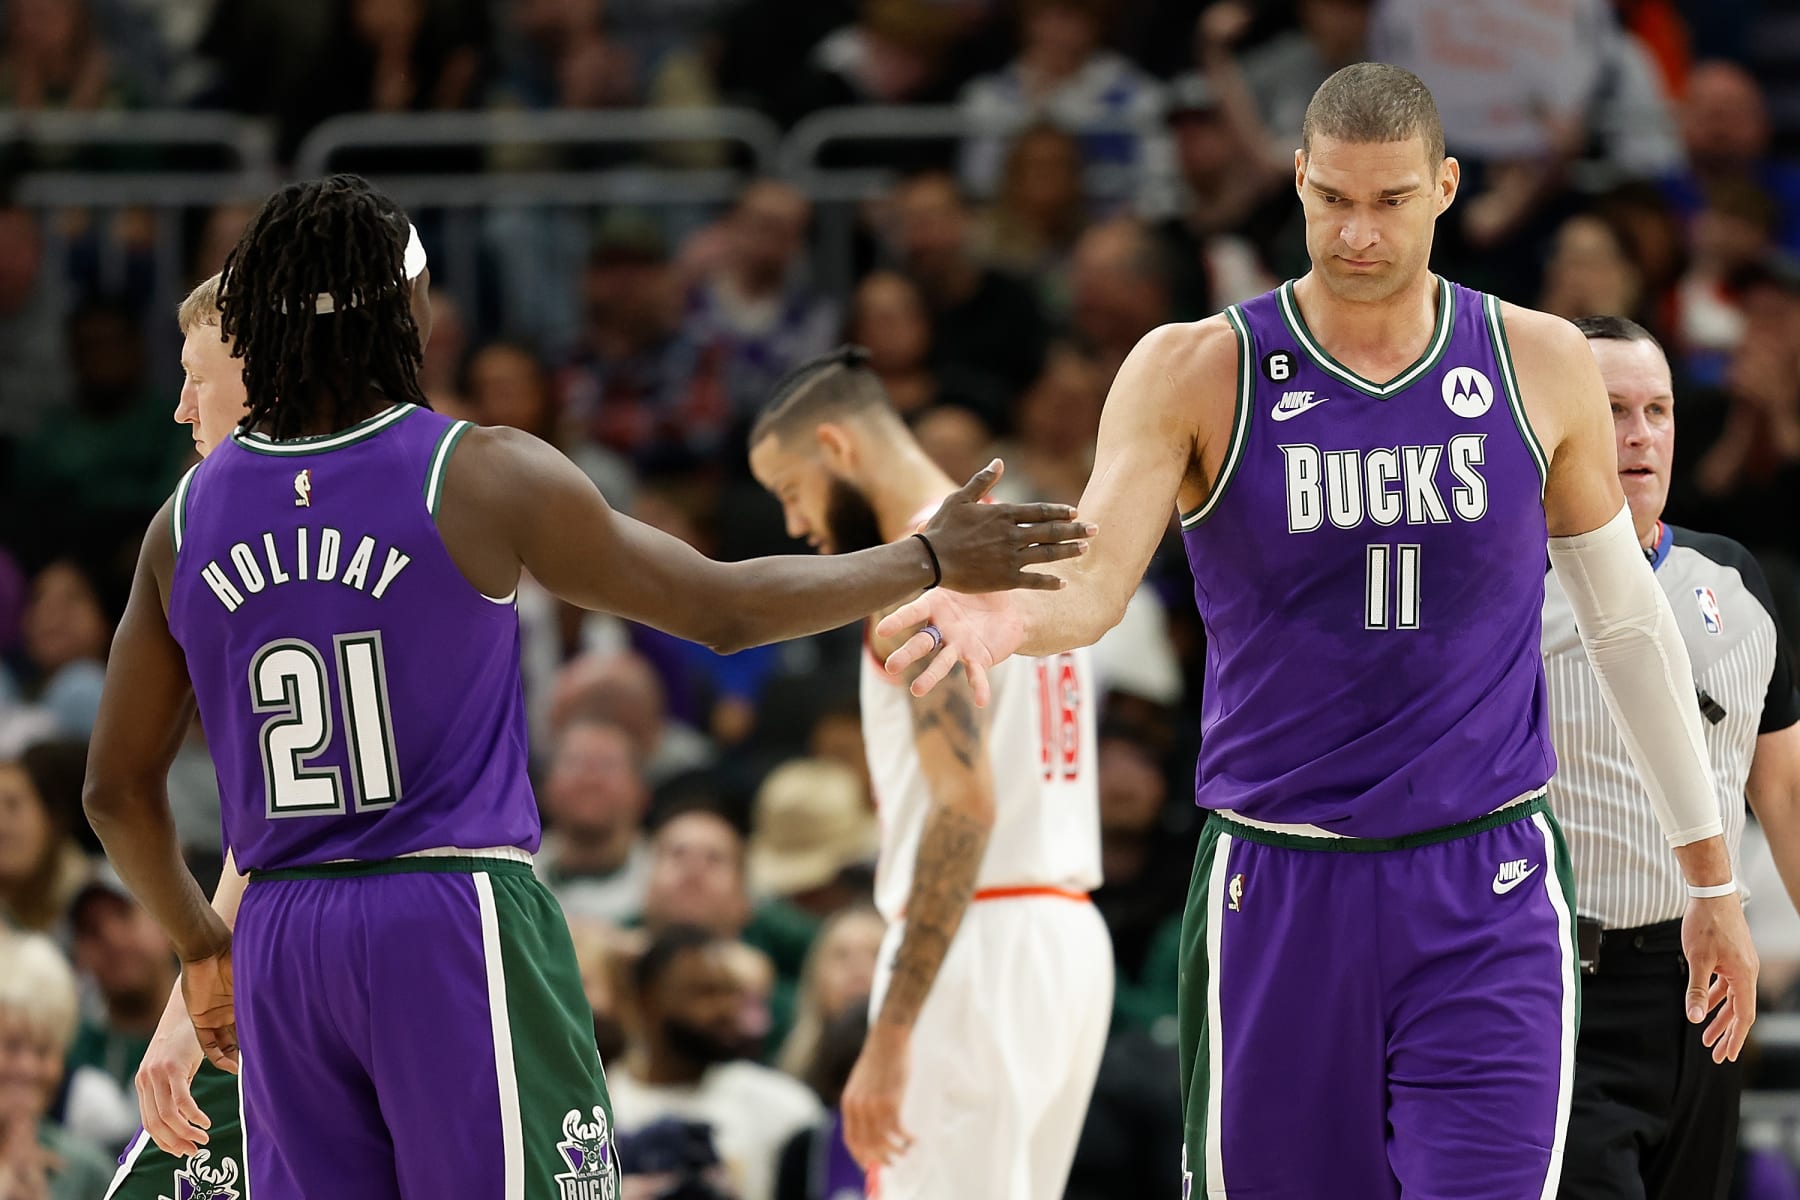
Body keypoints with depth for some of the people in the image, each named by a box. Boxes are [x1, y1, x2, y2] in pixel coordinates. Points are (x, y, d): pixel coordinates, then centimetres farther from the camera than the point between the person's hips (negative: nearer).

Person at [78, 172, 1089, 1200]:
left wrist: (202, 948, 28)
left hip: (282, 936, 4)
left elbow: (118, 789, 12)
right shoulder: (484, 477, -6)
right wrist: (931, 561, 14)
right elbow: (721, 607, 2)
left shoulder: (190, 516, 6)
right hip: (456, 921, -4)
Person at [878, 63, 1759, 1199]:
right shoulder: (1197, 372, -3)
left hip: (1488, 896, 0)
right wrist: (1004, 615, -40)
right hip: (1277, 891, 0)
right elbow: (1091, 581, -14)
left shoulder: (1539, 365, 2)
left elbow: (1626, 619, 12)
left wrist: (1713, 878, 15)